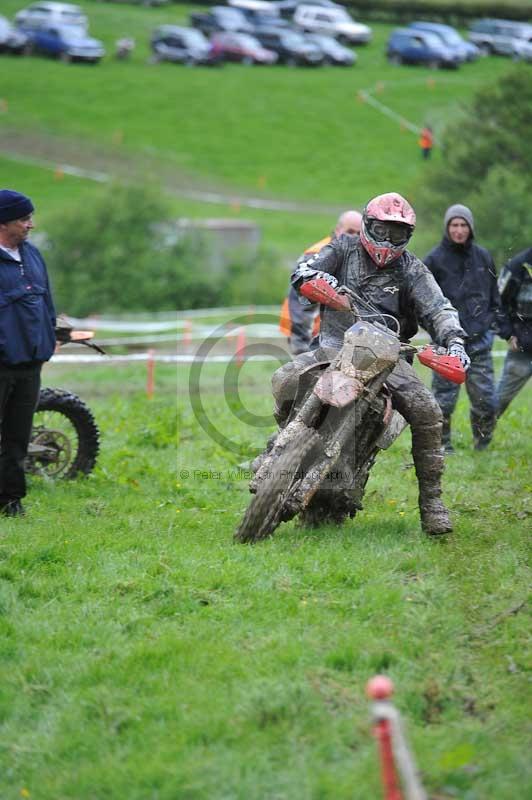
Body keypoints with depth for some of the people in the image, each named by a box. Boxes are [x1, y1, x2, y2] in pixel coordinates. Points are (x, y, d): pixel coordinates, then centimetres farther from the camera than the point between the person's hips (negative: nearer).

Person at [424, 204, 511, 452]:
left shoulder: (483, 257, 11)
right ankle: (441, 445, 11)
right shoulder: (435, 259, -1)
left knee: (485, 397, 1)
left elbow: (495, 297, 18)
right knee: (444, 397, -2)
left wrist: (505, 329, 15)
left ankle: (482, 441, 20)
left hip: (479, 340, 3)